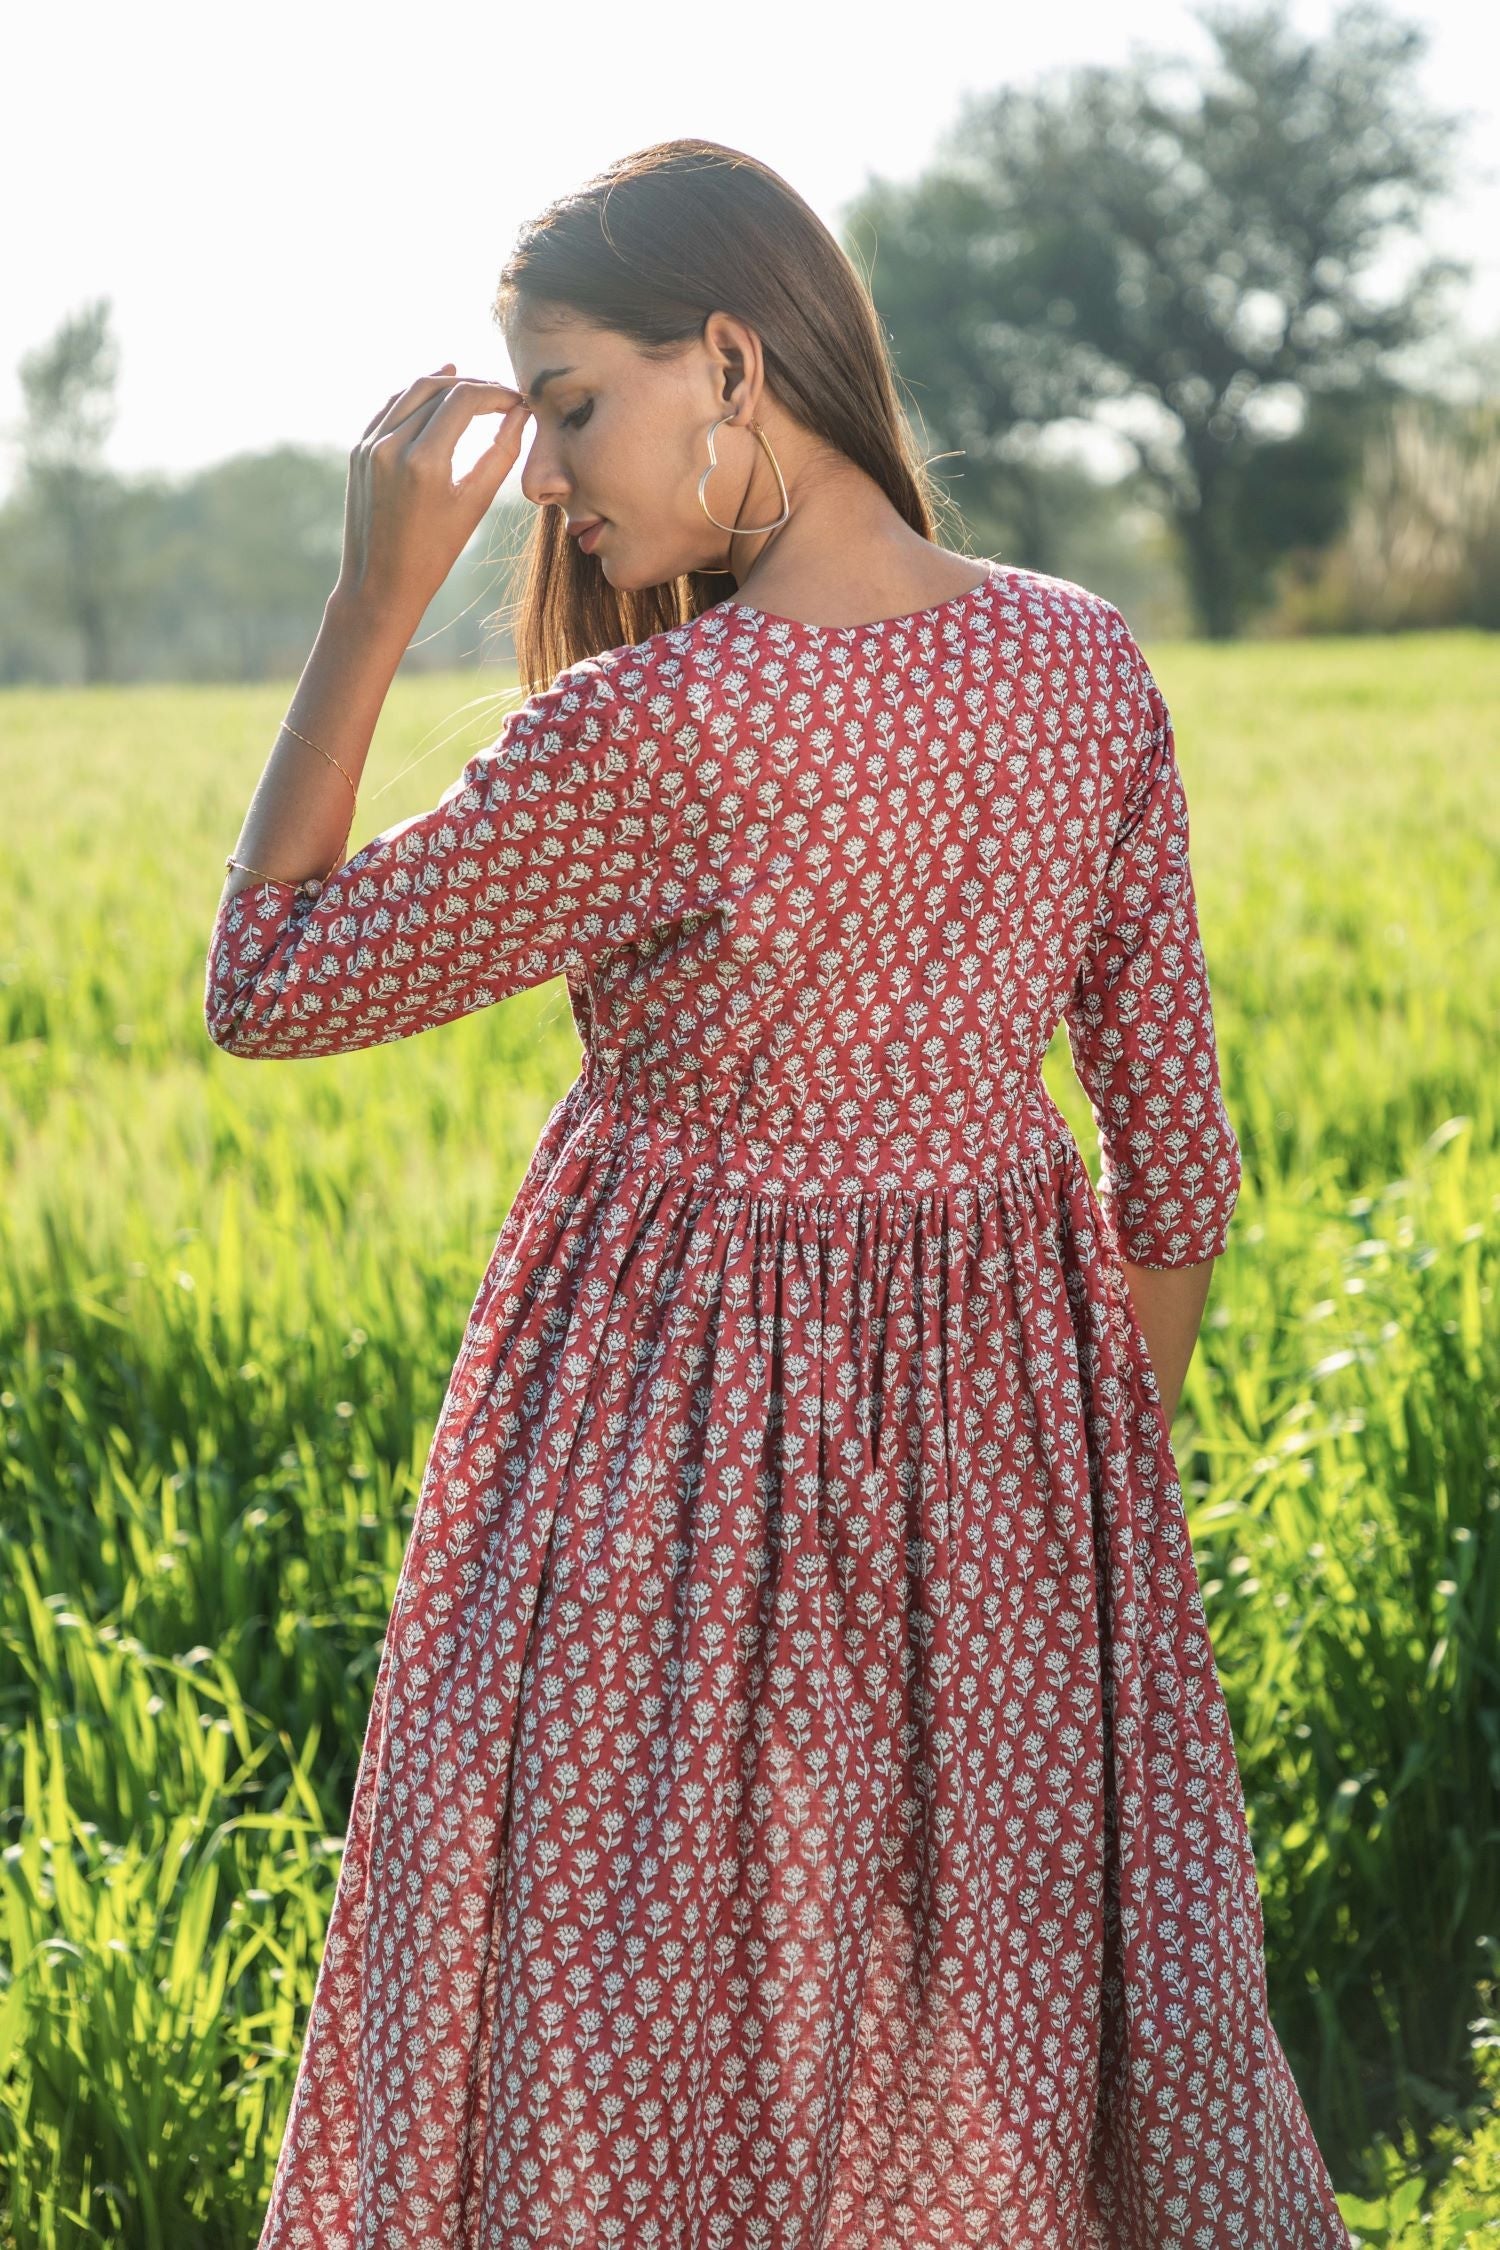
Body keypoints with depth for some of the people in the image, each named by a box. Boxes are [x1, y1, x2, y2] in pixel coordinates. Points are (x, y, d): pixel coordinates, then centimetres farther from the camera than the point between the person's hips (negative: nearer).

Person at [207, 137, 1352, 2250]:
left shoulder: (649, 731, -24)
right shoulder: (1085, 665, -6)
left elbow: (268, 985, -12)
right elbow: (1173, 1146, 1)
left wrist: (377, 591, -10)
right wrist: (1118, 1461, 14)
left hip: (685, 1466, -5)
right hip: (1007, 1421, 5)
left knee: (639, 2049, 14)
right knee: (1017, 1992, 21)